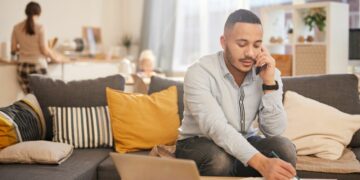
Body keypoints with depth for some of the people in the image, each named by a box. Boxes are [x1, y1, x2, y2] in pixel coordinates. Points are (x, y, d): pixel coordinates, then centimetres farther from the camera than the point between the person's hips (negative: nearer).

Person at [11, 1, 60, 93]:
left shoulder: (17, 28, 3)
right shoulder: (40, 28, -10)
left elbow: (13, 50, 8)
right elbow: (45, 50, -9)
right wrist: (56, 58, 9)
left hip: (22, 67, 4)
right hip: (38, 66, -4)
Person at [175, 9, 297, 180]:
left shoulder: (268, 72, -9)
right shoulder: (199, 73, -23)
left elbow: (274, 131, -15)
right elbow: (216, 128, -37)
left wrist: (269, 82, -26)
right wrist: (261, 163, -50)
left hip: (244, 143, 4)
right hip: (199, 143, -3)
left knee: (285, 148, -25)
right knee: (219, 159, -37)